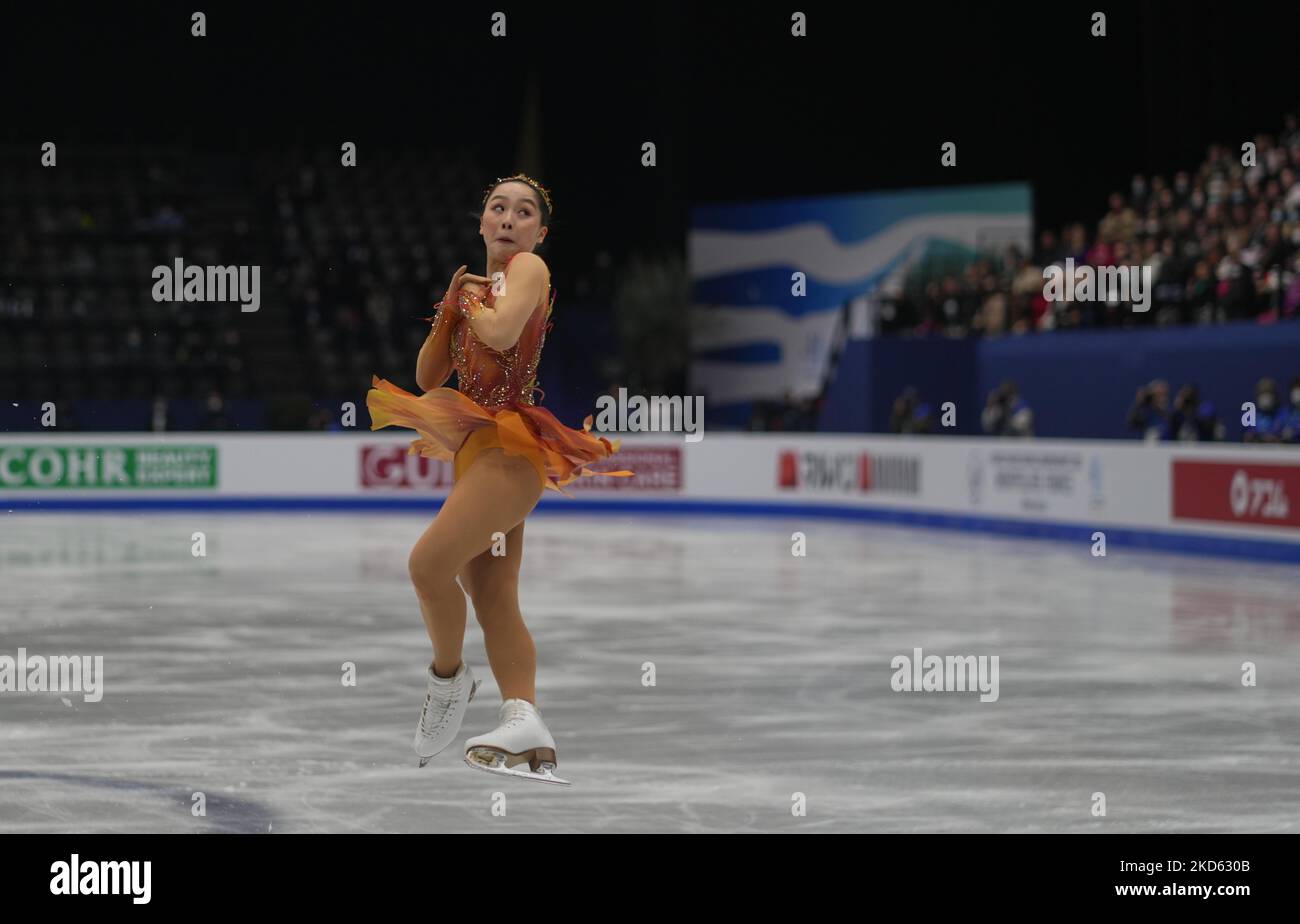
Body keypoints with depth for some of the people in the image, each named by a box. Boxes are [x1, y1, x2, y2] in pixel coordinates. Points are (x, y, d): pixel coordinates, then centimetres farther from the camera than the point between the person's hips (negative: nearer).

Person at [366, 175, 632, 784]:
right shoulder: (477, 285, 21)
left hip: (510, 445, -9)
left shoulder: (529, 267, -2)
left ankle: (449, 677, -3)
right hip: (476, 450, 10)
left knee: (430, 561, -22)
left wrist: (472, 301, -2)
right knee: (493, 599, -1)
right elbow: (427, 377, 17)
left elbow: (502, 332, -23)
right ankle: (524, 722, -9)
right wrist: (451, 309, 5)